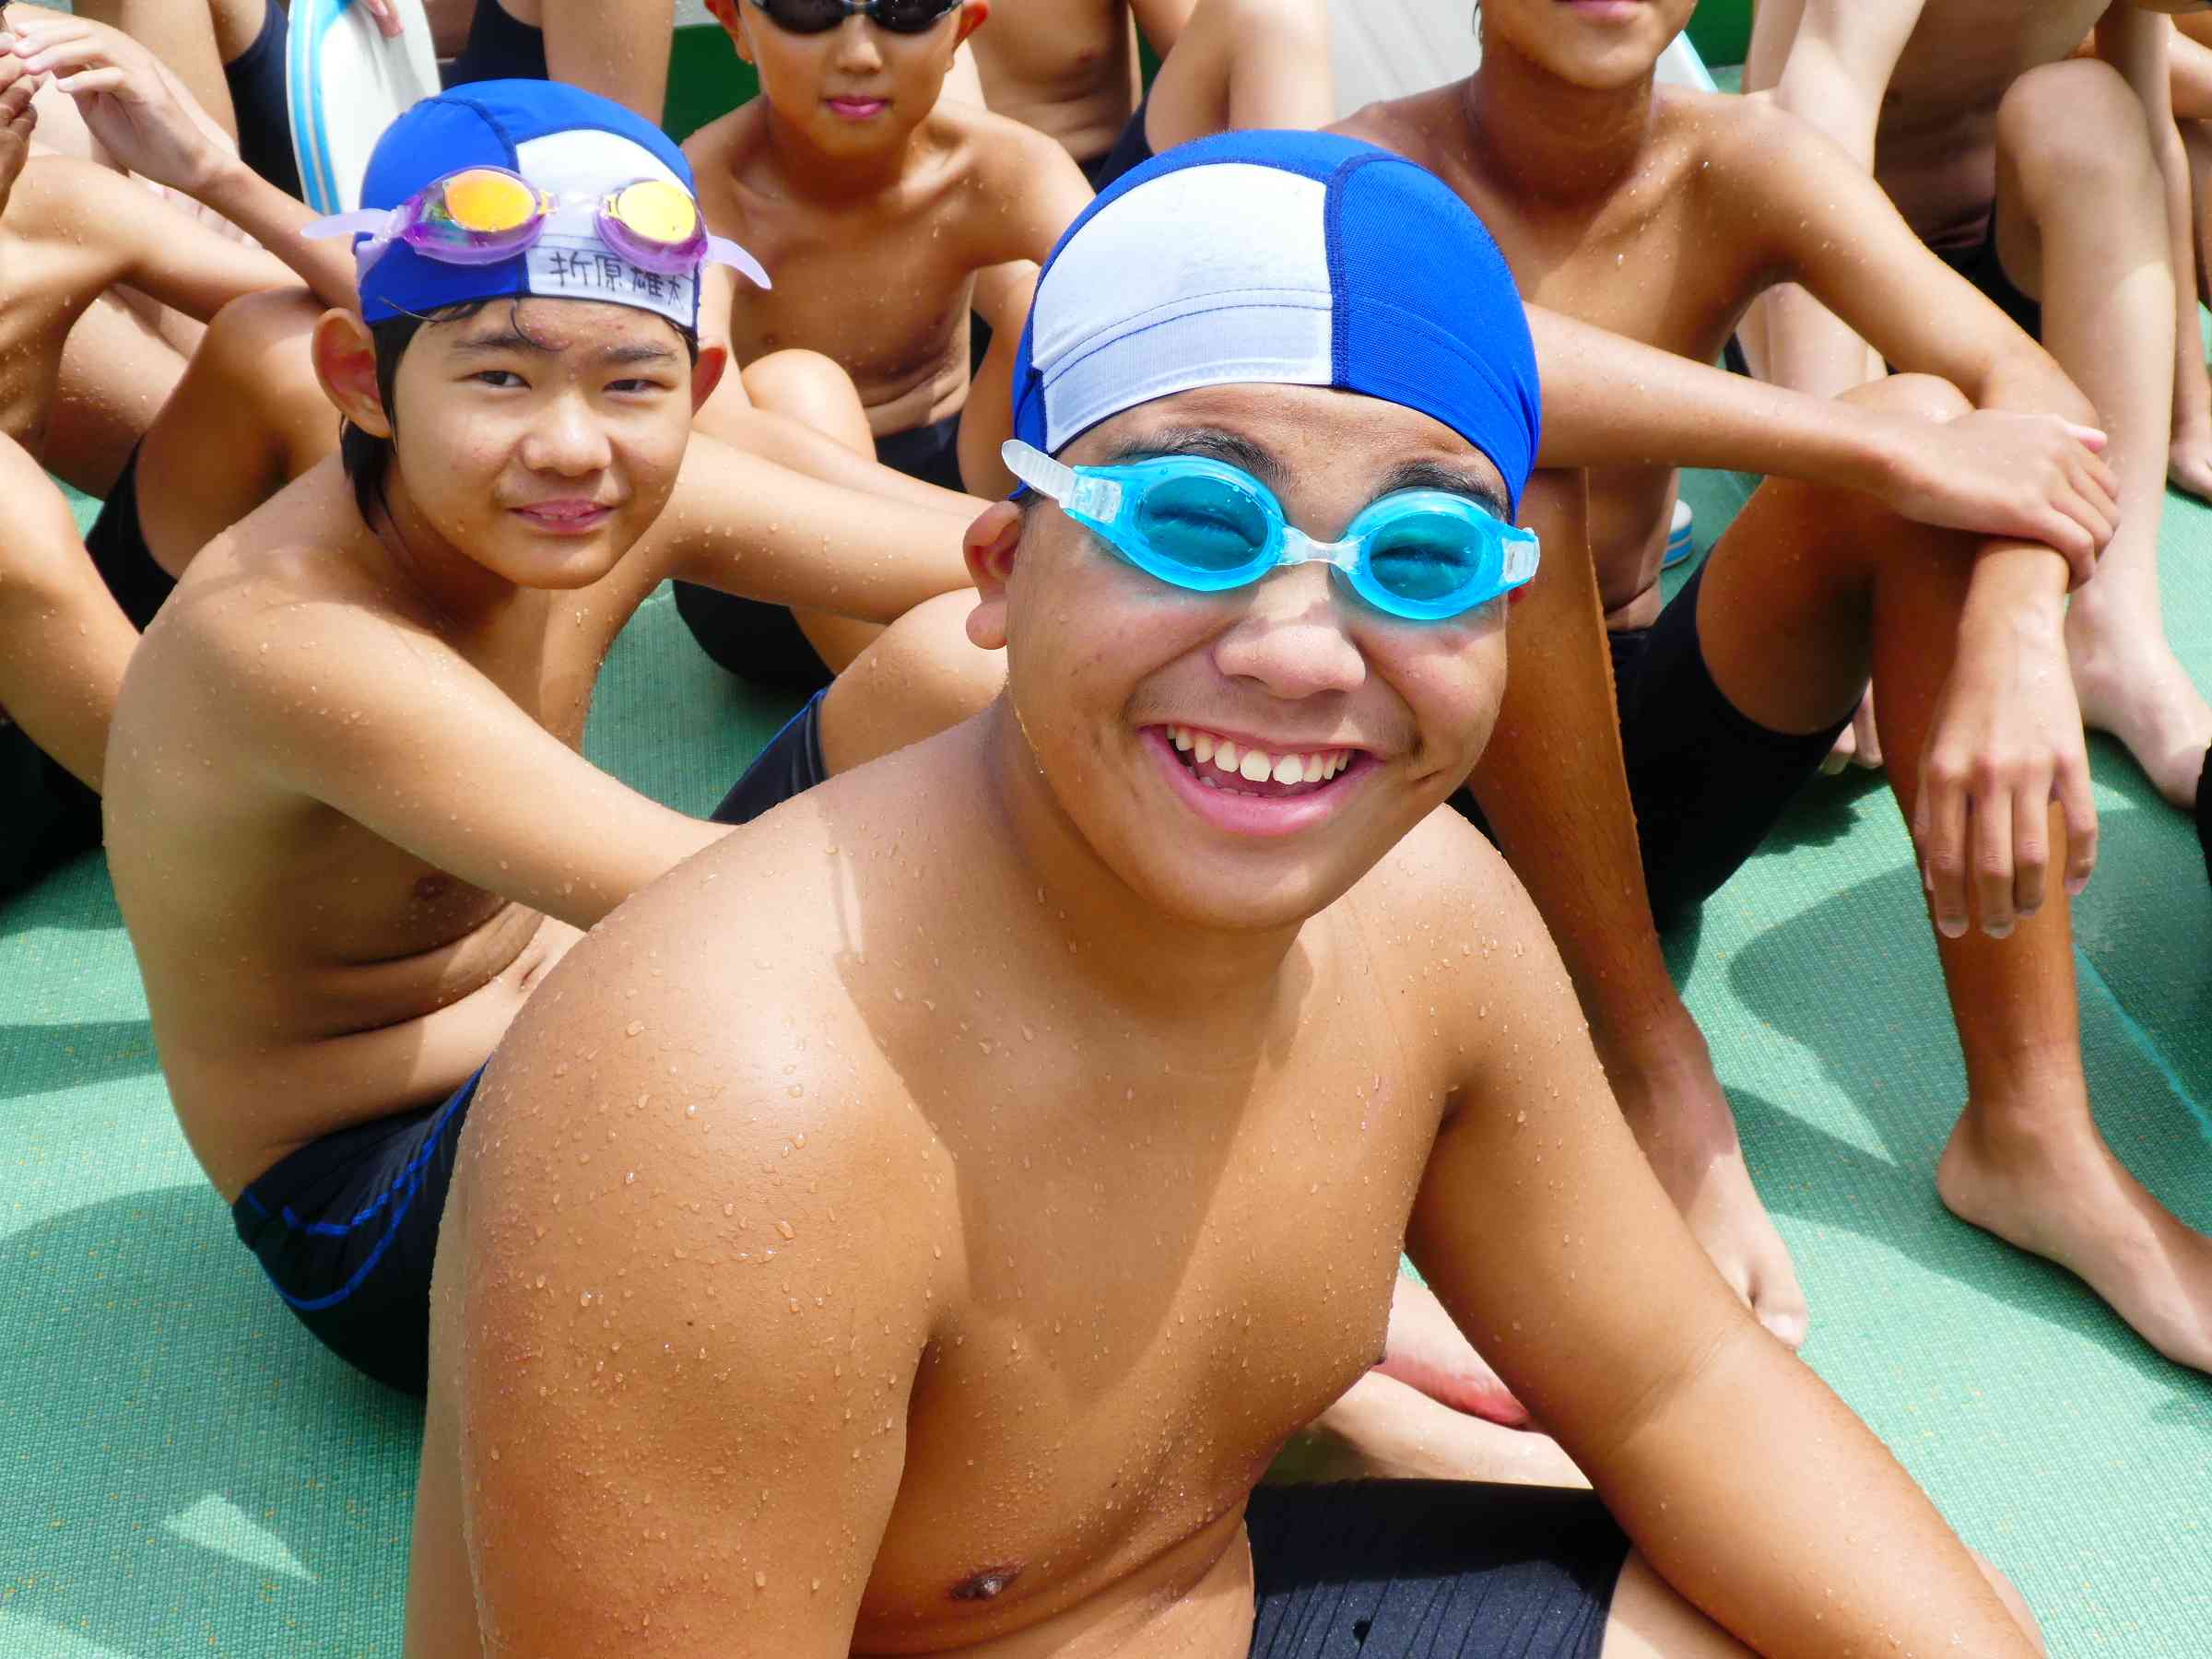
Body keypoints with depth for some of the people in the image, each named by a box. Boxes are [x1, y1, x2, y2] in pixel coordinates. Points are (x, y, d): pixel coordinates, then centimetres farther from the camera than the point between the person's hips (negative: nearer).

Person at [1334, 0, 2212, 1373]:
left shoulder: (1741, 168, -1)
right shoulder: (1379, 179, -9)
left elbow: (2031, 387, -16)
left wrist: (2016, 643, -36)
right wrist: (1870, 443, -35)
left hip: (1640, 771, 4)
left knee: (1928, 422, -18)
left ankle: (2032, 1127, -20)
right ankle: (1658, 1075, -23)